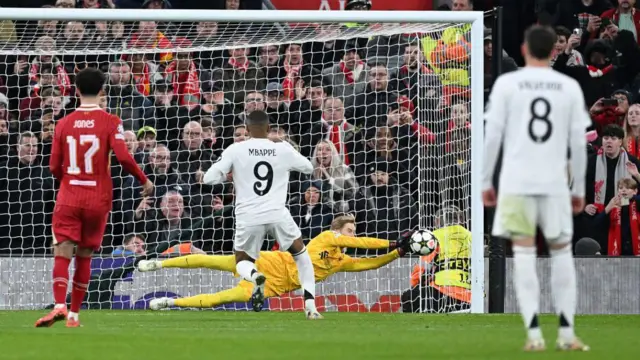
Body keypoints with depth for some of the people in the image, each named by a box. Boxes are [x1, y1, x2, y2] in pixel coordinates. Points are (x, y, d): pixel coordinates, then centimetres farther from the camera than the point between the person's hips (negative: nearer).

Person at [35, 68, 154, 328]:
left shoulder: (64, 123, 2)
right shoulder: (110, 122, -5)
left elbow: (54, 167, 4)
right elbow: (123, 157, -16)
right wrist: (144, 181, 0)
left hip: (68, 198, 0)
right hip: (98, 199, 0)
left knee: (62, 254, -6)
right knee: (84, 257, 11)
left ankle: (60, 305, -27)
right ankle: (74, 314, 12)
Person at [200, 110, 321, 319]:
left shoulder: (235, 150, 0)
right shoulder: (284, 150, 5)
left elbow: (209, 178, -2)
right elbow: (308, 168, 23)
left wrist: (229, 174, 18)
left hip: (248, 217, -1)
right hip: (277, 214, 1)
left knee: (242, 262, 20)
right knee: (301, 255, 23)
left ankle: (255, 276, -18)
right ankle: (310, 305, 7)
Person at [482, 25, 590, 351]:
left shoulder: (506, 84, 0)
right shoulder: (570, 88, 5)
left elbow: (493, 135, -2)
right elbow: (579, 143, 6)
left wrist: (486, 182, 6)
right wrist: (579, 189, 14)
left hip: (517, 182, -1)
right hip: (555, 183, 1)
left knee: (524, 252, 0)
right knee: (562, 252, 11)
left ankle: (534, 333, -9)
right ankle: (566, 333, 7)